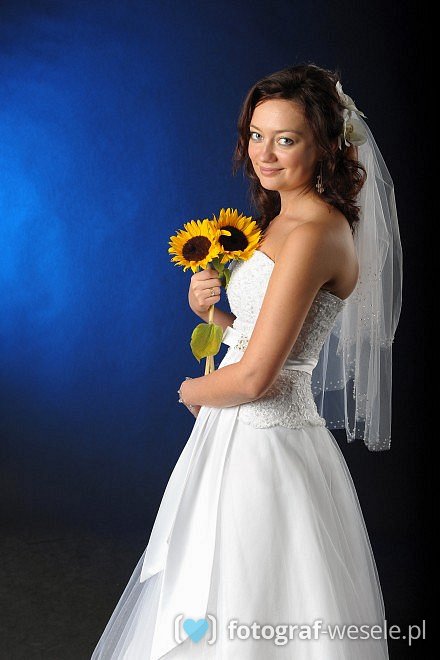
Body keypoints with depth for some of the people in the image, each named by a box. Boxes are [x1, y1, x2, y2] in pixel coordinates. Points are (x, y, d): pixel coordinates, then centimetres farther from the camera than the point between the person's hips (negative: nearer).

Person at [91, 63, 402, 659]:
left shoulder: (314, 234, -21)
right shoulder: (285, 220, 11)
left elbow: (254, 377, -22)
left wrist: (193, 391, -3)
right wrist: (212, 309, -2)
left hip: (262, 440, -10)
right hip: (242, 433, 10)